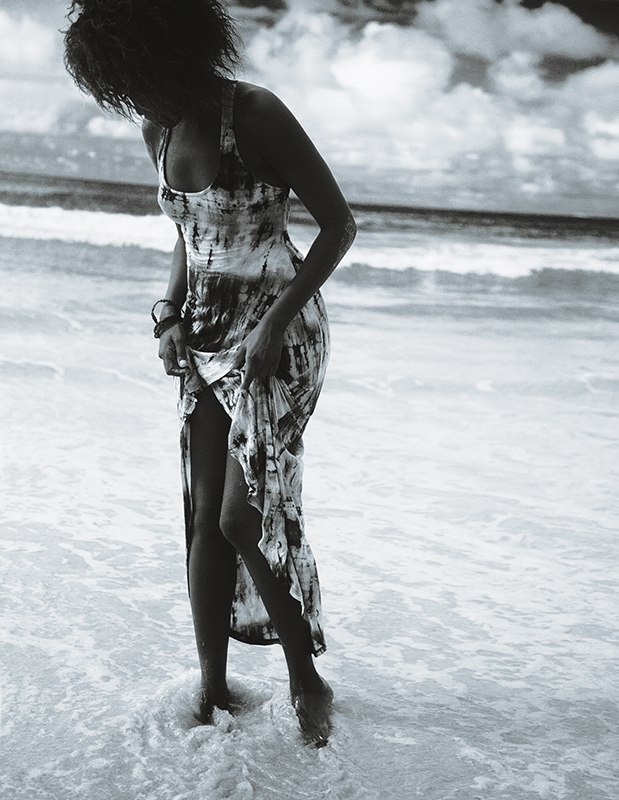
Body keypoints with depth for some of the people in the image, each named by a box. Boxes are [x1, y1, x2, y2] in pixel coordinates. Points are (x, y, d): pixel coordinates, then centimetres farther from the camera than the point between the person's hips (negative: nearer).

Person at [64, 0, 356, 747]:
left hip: (276, 332, -6)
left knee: (244, 518, -9)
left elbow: (338, 224, -12)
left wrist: (274, 323, -17)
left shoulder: (255, 114, -16)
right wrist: (170, 314, 4)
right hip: (206, 334, 7)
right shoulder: (158, 130, 5)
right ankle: (212, 691, 16)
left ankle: (307, 679, 12)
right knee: (204, 516, 4)